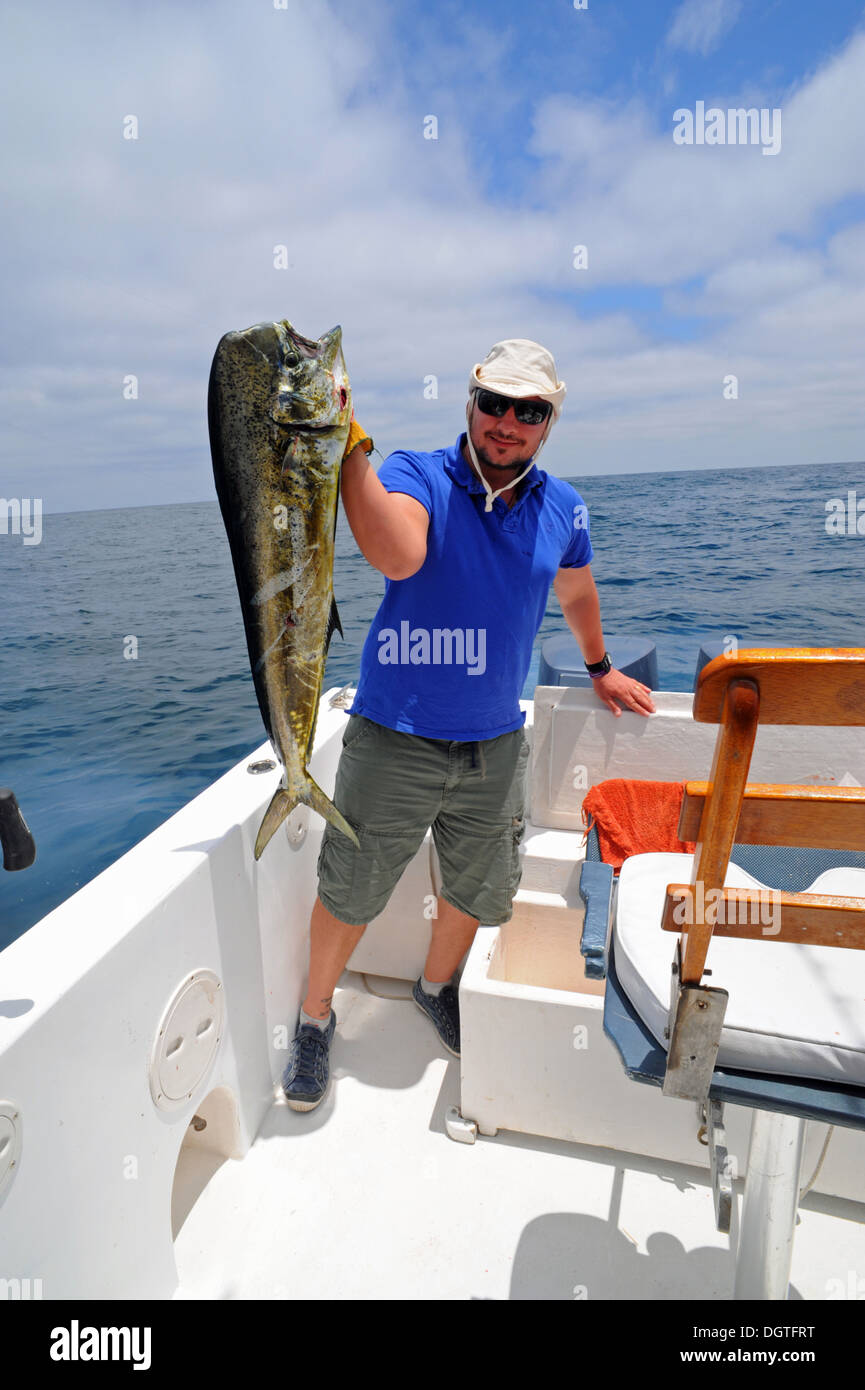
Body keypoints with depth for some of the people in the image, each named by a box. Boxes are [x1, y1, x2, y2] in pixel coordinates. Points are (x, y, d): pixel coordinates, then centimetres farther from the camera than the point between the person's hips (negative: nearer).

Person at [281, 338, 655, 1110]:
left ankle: (436, 988, 51)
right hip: (394, 742, -3)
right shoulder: (416, 474, -9)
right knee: (349, 894, 8)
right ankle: (316, 1016, 37)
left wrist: (600, 668, 32)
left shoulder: (562, 508, 3)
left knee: (479, 890, 20)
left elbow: (575, 591, 22)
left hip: (495, 746, 4)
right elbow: (398, 557, -32)